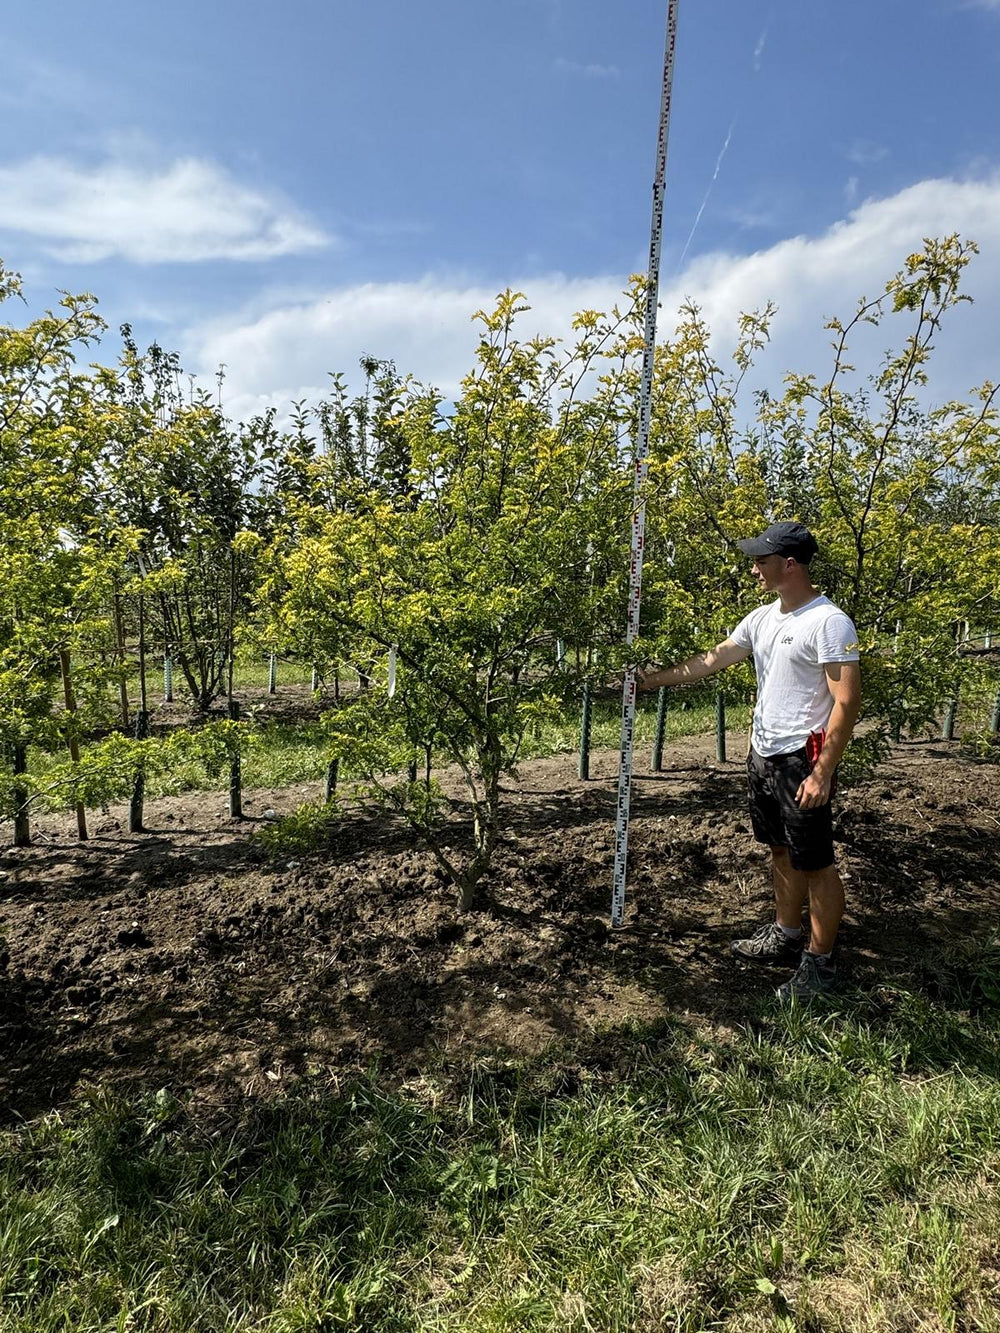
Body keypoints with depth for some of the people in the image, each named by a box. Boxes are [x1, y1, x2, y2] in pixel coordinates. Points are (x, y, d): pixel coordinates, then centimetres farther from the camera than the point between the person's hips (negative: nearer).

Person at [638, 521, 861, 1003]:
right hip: (763, 755, 9)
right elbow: (711, 661, 13)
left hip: (802, 760, -8)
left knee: (815, 863, 3)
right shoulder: (762, 618, 8)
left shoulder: (829, 623, -17)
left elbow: (847, 701, -20)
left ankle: (819, 962, 17)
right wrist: (650, 679, 10)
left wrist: (823, 772, -22)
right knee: (781, 851, 20)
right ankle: (785, 935, 36)